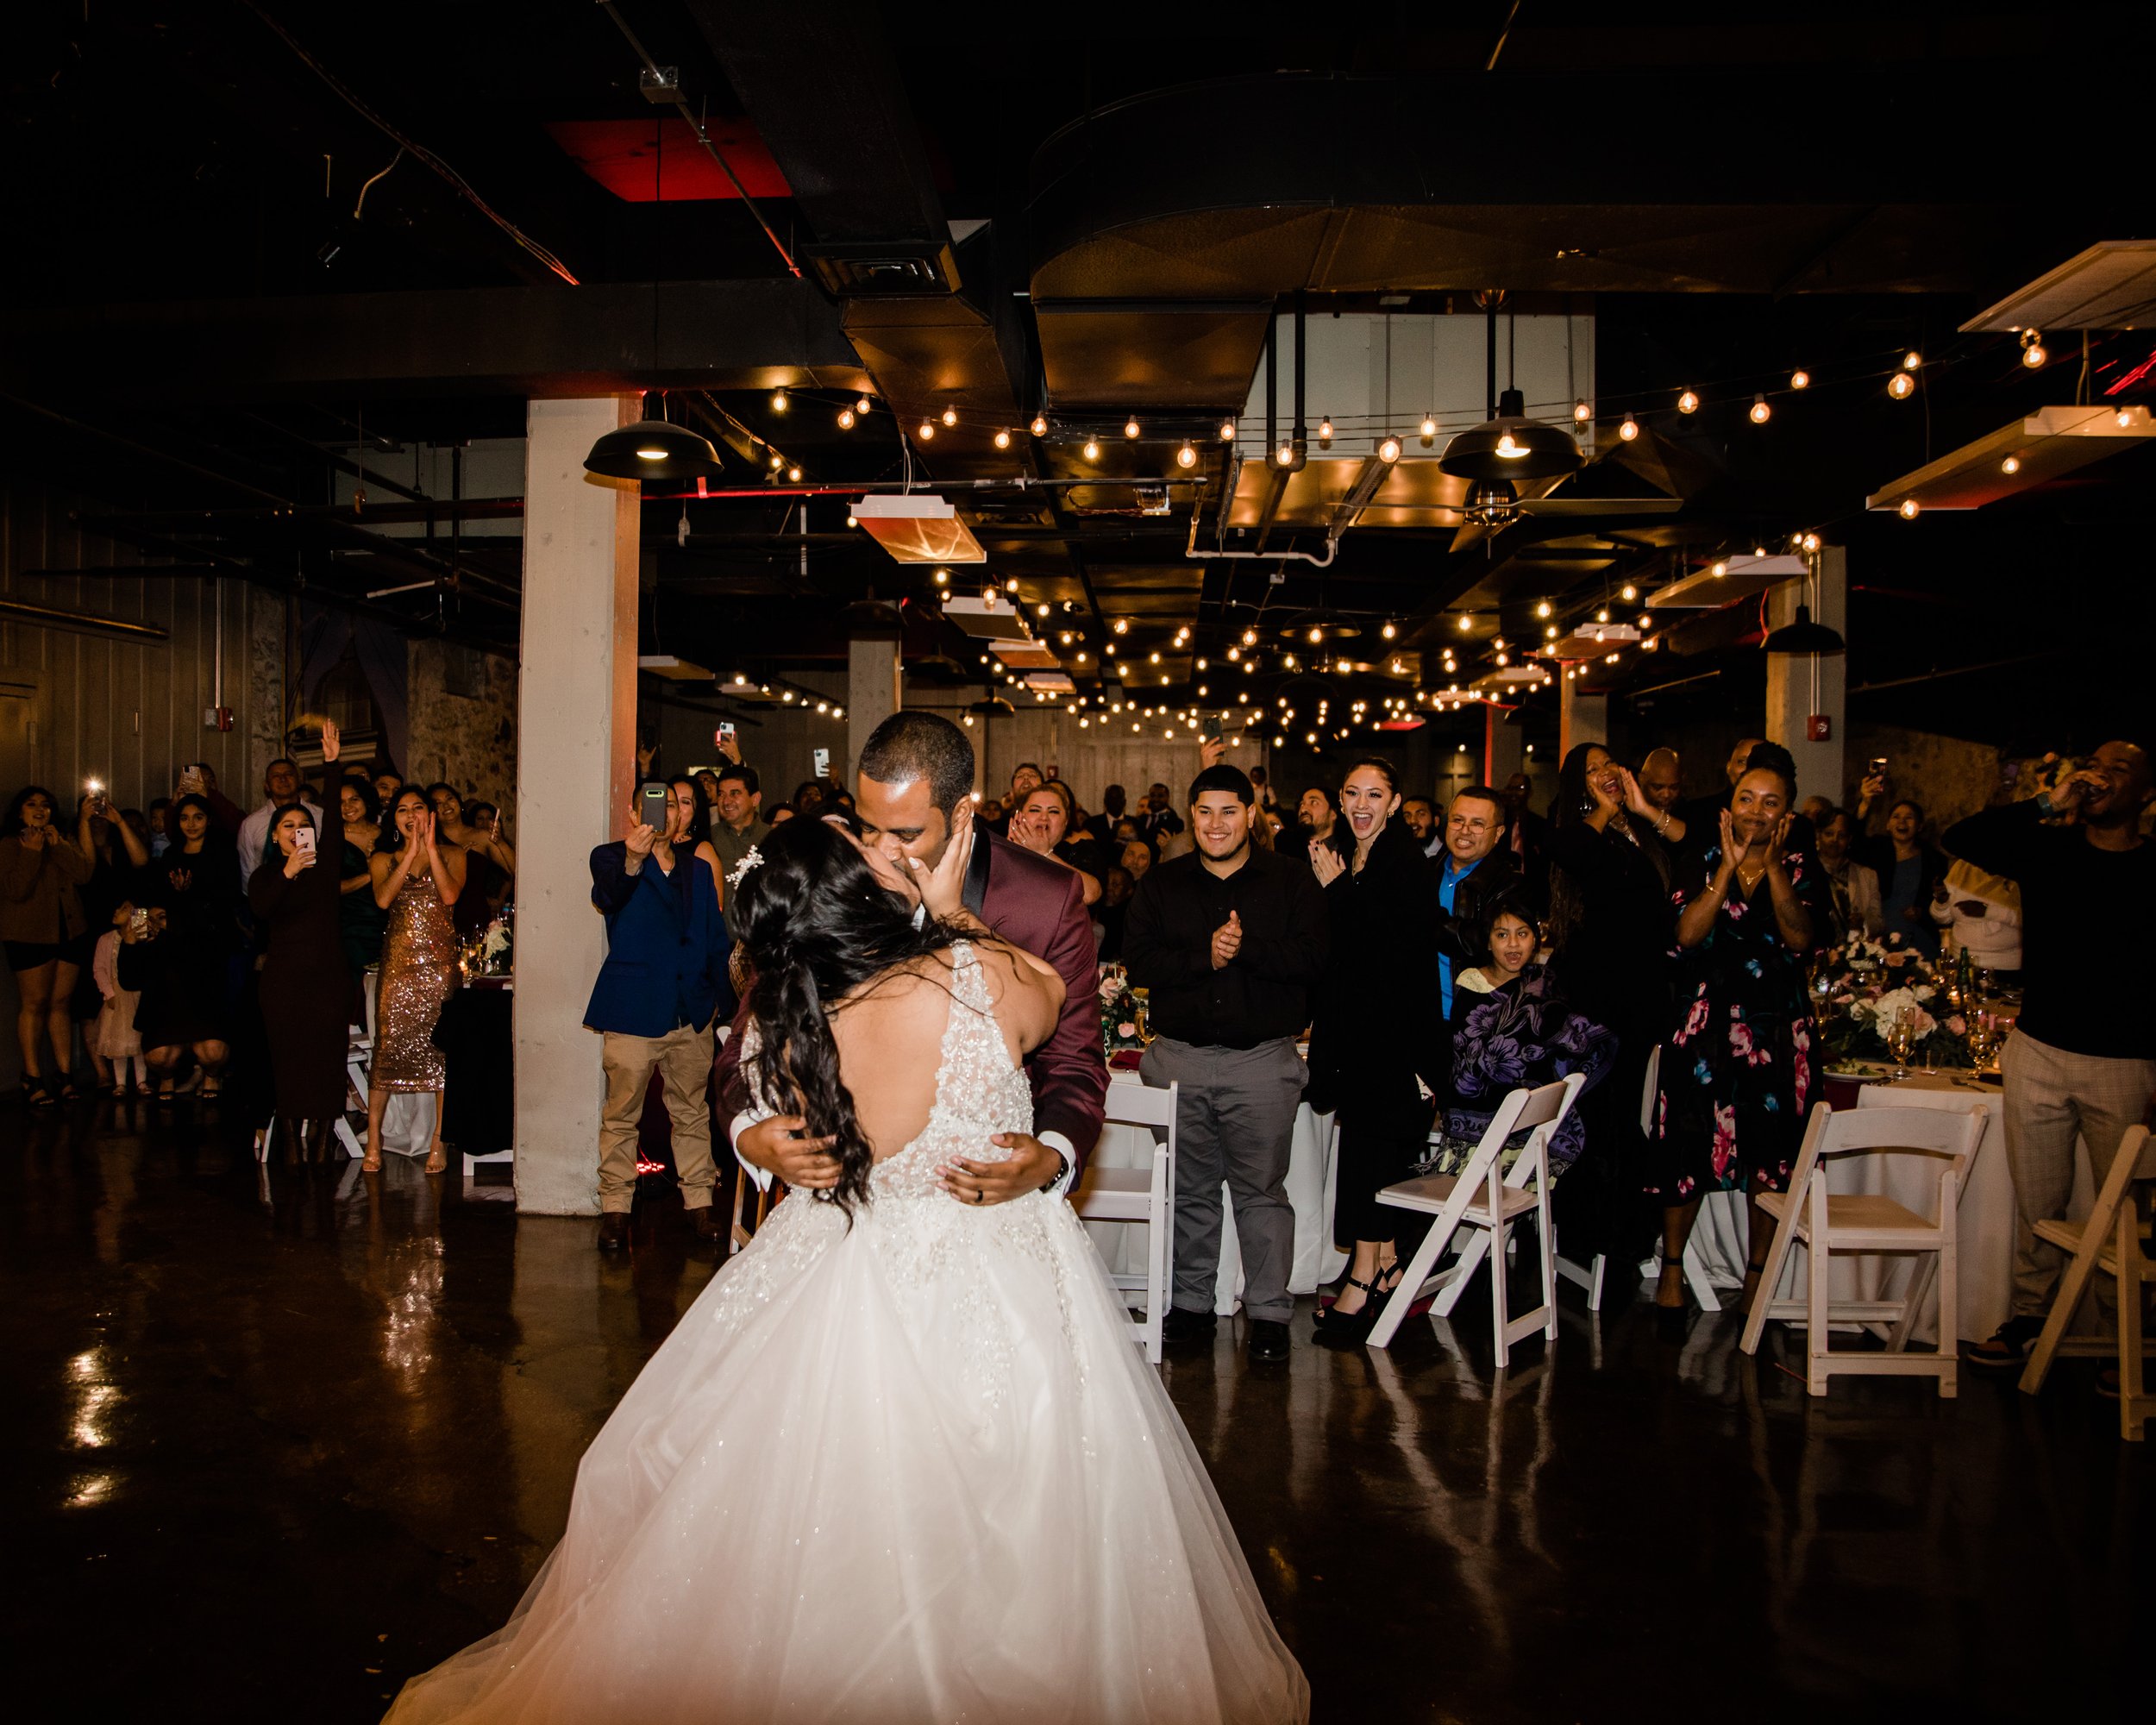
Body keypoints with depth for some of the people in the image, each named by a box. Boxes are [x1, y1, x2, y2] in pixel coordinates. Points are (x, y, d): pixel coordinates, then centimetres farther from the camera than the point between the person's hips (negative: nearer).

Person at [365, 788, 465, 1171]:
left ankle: (439, 1141, 4)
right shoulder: (383, 859, 13)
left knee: (441, 1047, -3)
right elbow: (383, 899, -7)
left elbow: (450, 895, -9)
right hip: (398, 962, 1)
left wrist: (430, 847, -8)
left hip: (440, 961, -1)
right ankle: (373, 1143, 6)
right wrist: (411, 852, -7)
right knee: (388, 1046, -3)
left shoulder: (451, 854, 9)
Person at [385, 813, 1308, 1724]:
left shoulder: (773, 1024, -16)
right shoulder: (980, 977, -26)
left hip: (839, 1297, 3)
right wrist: (949, 910, 3)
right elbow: (1052, 994, -1)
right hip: (996, 1302, -3)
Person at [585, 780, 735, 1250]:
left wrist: (726, 1003, 10)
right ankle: (615, 1208, 10)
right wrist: (632, 860, -43)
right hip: (633, 1008, -4)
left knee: (693, 1113, 10)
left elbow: (717, 940, 18)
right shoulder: (613, 858, 1)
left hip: (692, 1012, 4)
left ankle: (699, 1201, 18)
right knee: (621, 1114, 0)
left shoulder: (699, 868, 15)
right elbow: (608, 897, -23)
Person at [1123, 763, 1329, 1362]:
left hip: (1263, 1060, -2)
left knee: (1262, 1190, 3)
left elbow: (1311, 959, -9)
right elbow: (1138, 959, -3)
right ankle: (1191, 1303, 24)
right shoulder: (1161, 884, 8)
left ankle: (1269, 1311, 14)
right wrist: (1205, 956, -15)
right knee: (1189, 1189, 11)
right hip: (1179, 1058, 3)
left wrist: (1245, 947, -17)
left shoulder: (1292, 880, 3)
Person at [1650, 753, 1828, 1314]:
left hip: (1778, 1029, 1)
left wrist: (1773, 867, -17)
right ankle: (1672, 1267, 15)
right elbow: (1687, 934, -11)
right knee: (1690, 1146, 0)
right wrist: (1730, 867, -14)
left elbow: (1800, 939, -12)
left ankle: (1757, 1274, 18)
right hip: (1706, 1024, 0)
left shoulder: (1802, 871, 4)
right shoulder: (1704, 864, 5)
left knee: (1771, 1152, 4)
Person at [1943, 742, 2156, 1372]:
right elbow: (1959, 839, -6)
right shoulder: (2049, 852, 5)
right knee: (2037, 1201, 11)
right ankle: (2028, 1314, 23)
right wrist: (2048, 804, -11)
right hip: (2038, 1053, 2)